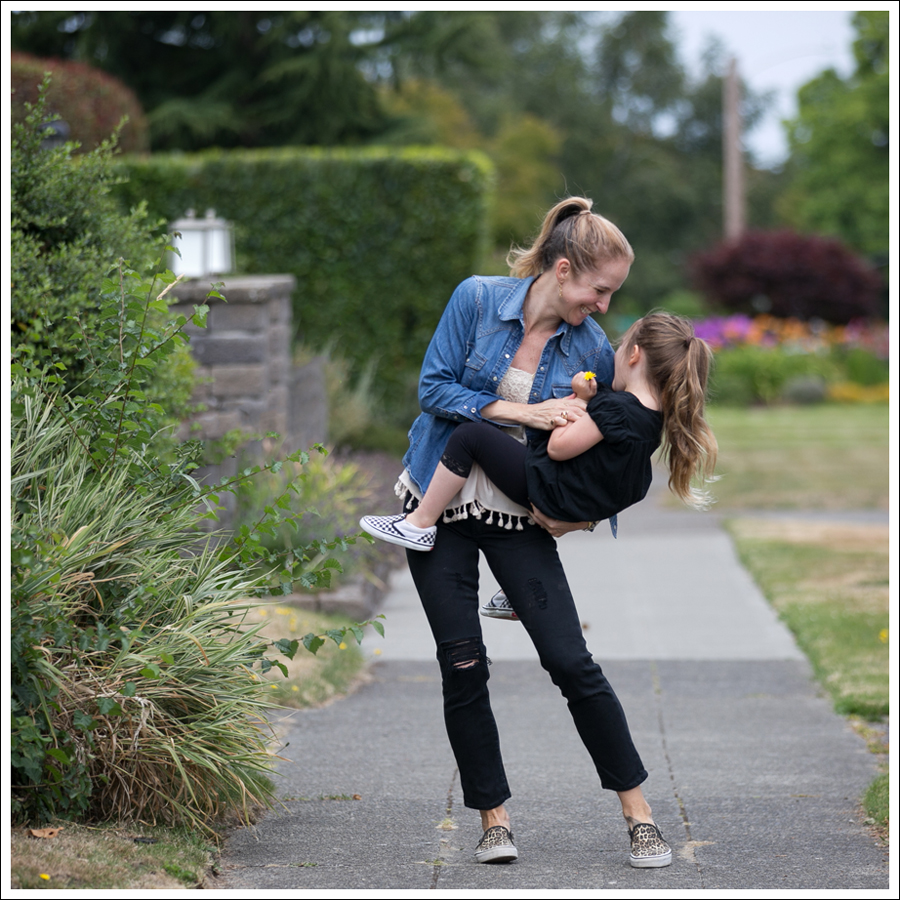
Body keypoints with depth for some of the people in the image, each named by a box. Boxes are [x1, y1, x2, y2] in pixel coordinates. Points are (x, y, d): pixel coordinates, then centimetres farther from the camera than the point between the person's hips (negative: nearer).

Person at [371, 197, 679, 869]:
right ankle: (494, 819, 10)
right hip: (440, 503, -1)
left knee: (571, 661, -8)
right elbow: (434, 387, -11)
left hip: (521, 513, 1)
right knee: (463, 667, -2)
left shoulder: (591, 348, -5)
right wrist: (522, 411, -20)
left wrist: (572, 511, -11)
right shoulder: (478, 299, -10)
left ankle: (640, 814, 0)